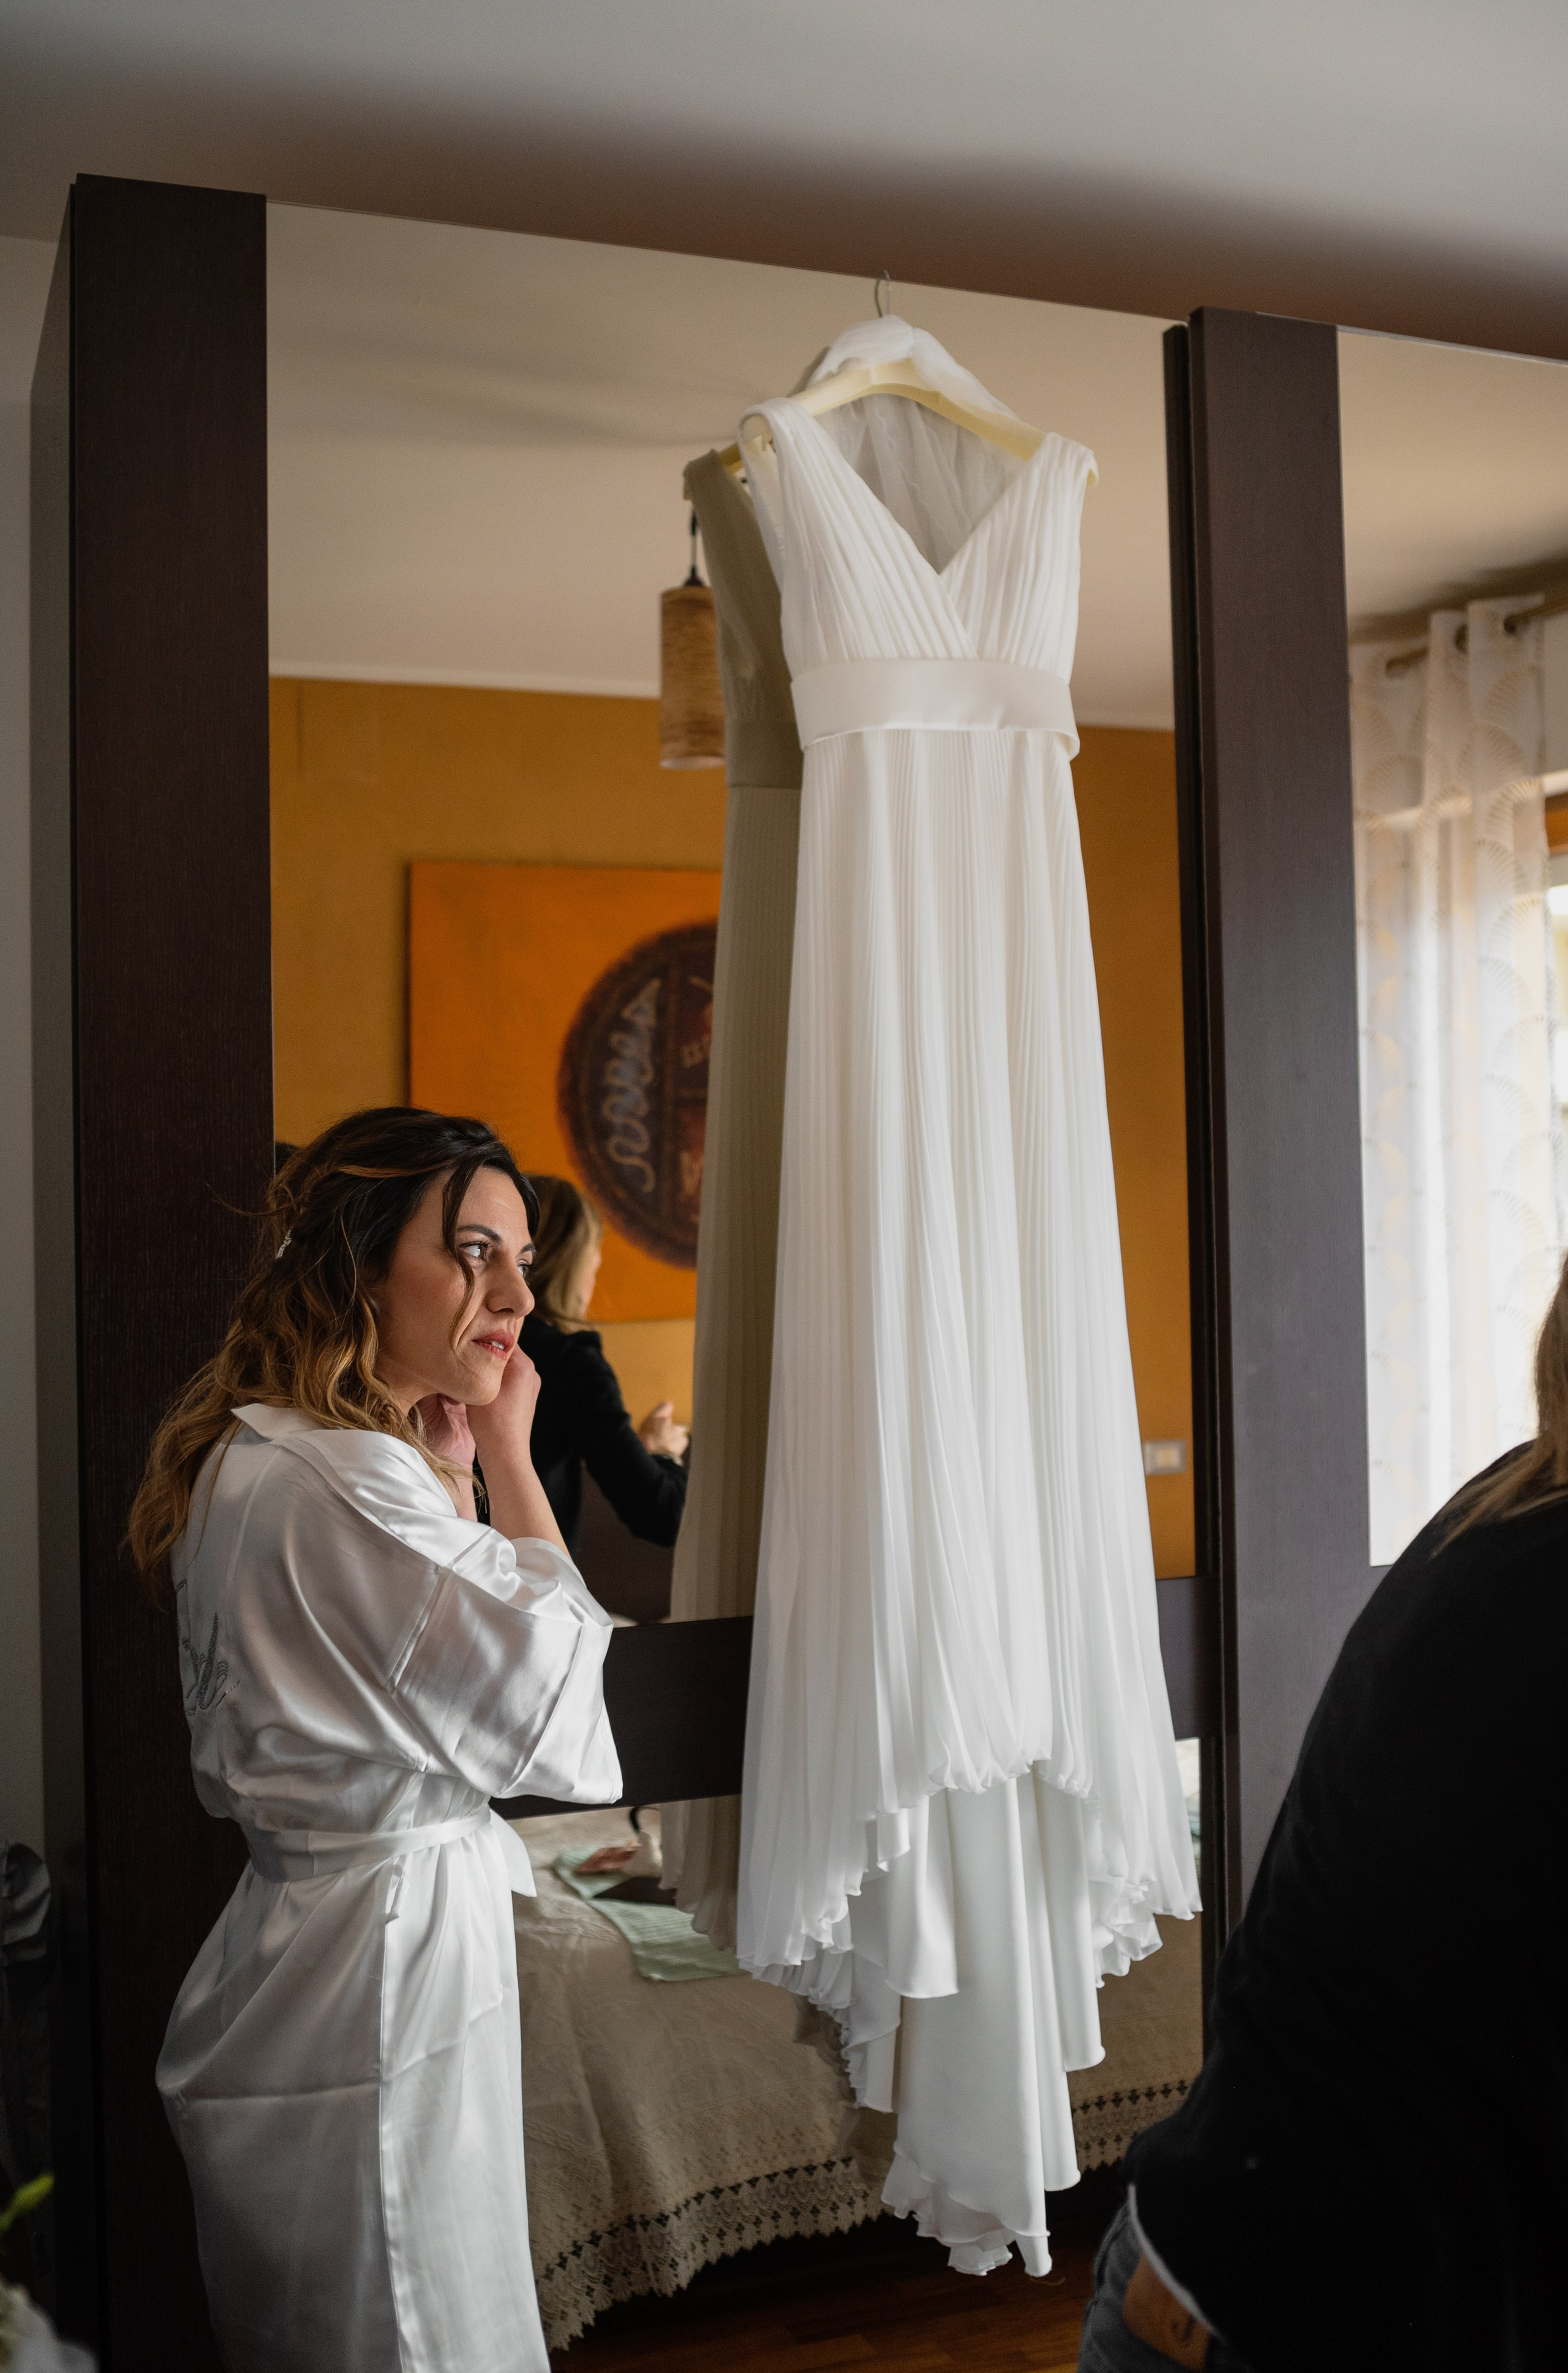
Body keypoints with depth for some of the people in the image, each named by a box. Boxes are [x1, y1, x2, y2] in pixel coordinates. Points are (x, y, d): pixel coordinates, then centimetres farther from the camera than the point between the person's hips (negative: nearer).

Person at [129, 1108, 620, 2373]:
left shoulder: (252, 1459, 8)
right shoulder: (340, 1485, -24)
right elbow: (563, 1729, -17)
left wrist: (447, 1474, 5)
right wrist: (506, 1455, -11)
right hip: (381, 1980, -10)